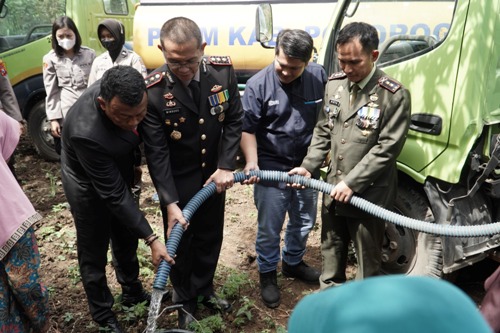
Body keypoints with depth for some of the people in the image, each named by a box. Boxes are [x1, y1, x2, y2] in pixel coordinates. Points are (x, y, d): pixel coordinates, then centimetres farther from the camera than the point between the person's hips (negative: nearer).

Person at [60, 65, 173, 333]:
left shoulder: (123, 93, -25)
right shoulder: (86, 133, -42)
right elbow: (113, 194, -33)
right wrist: (151, 239, -29)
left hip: (118, 175, 6)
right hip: (89, 189, -6)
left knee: (126, 242, 22)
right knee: (94, 255, 12)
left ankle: (132, 293, 46)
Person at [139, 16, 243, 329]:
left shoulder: (224, 71, -15)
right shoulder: (152, 90, -23)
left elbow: (235, 120, -4)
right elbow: (156, 152, -19)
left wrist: (226, 167, -12)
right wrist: (170, 202, -22)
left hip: (214, 174, 3)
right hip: (177, 181, -3)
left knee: (211, 236, 20)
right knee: (180, 243, 13)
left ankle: (205, 289, 46)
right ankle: (184, 301, 39)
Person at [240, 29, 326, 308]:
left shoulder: (319, 77, -7)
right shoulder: (258, 84, -16)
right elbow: (247, 128, -12)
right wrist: (251, 161, -24)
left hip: (307, 167, 4)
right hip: (271, 169, -4)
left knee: (304, 222, 21)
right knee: (269, 228, 8)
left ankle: (294, 262, 45)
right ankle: (268, 274, 31)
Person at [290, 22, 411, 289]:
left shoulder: (395, 95, -15)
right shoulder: (334, 84, 2)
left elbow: (386, 148, -17)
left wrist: (351, 183, -20)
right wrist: (309, 166, -4)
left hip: (368, 194, -5)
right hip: (333, 188, 6)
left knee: (367, 256, 12)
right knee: (331, 247, 23)